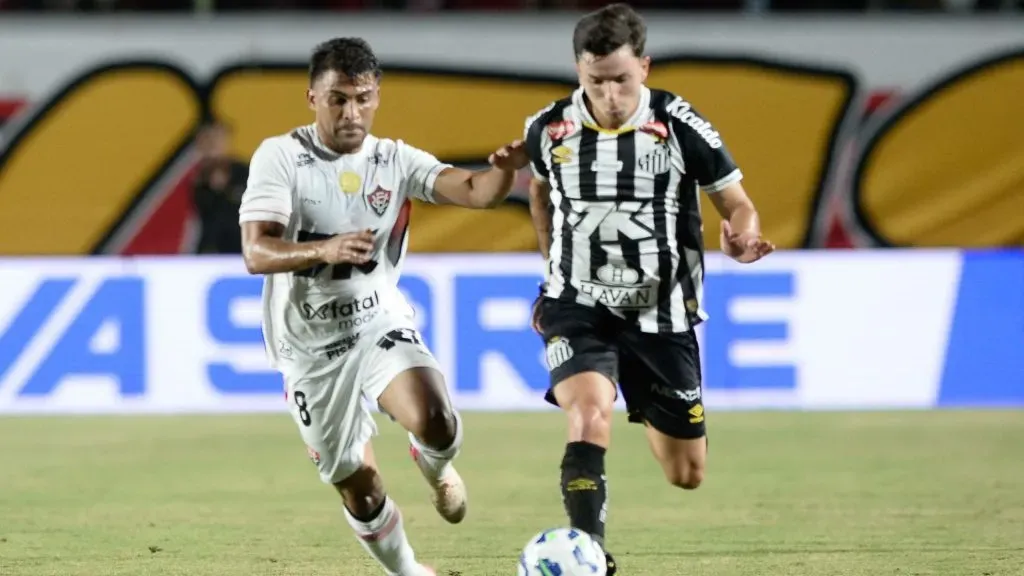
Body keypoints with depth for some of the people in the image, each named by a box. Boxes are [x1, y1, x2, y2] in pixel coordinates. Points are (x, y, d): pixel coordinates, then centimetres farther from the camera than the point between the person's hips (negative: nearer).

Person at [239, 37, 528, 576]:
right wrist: (324, 250, -39)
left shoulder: (397, 161, -5)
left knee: (435, 423, -27)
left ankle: (434, 465, 11)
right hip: (311, 348, -1)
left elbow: (475, 191, -18)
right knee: (357, 485, 6)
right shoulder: (280, 156, -11)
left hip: (381, 326, 1)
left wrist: (504, 169, -42)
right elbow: (255, 253, -21)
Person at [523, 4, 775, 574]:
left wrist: (742, 238, -28)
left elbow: (737, 204, -5)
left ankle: (652, 415, 46)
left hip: (662, 314, 1)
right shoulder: (549, 128, -6)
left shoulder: (680, 126, -13)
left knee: (688, 476, 10)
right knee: (591, 417, -31)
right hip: (579, 308, -1)